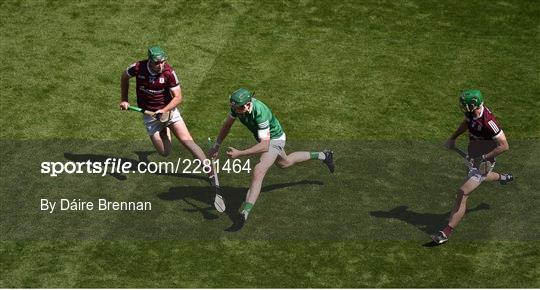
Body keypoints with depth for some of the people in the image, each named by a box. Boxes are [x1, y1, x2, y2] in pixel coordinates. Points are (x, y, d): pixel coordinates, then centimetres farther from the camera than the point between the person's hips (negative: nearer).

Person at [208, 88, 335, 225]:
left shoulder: (260, 112, -41)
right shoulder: (238, 105, -21)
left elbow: (264, 146, -44)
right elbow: (227, 125, -2)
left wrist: (239, 153, -49)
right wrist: (217, 145, -10)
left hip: (274, 140, -9)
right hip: (262, 138, 9)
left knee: (258, 172, -27)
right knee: (285, 162, 32)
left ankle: (246, 211, -31)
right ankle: (322, 156, 50)